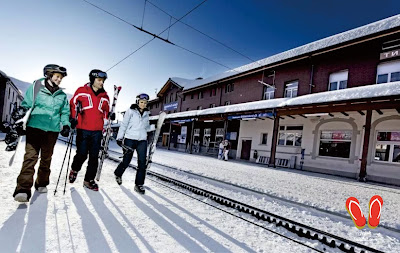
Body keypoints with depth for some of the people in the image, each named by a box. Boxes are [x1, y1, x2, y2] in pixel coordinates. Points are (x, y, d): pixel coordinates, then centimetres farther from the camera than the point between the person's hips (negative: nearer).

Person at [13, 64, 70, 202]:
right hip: (35, 127, -3)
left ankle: (42, 183, 26)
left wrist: (66, 125, 3)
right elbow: (26, 105, 6)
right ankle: (23, 189, -16)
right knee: (30, 156, -13)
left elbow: (65, 112, 18)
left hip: (52, 130, 3)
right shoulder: (36, 88, 6)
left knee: (46, 158, 11)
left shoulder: (62, 95, 14)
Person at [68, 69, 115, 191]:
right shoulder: (81, 91, 3)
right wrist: (72, 118, -4)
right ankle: (74, 170, 32)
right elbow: (72, 104, 8)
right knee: (82, 154, 0)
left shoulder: (104, 96, 12)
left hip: (97, 131, 3)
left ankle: (89, 180, 16)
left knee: (94, 156, 4)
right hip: (83, 129, -3)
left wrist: (110, 115, -3)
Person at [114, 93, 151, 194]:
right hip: (130, 139, -3)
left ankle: (139, 184, 6)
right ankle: (118, 174, 37)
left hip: (142, 141, 4)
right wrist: (119, 138, -5)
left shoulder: (146, 113, 12)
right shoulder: (130, 111, 0)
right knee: (126, 161, 5)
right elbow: (124, 125, -1)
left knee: (142, 163, -4)